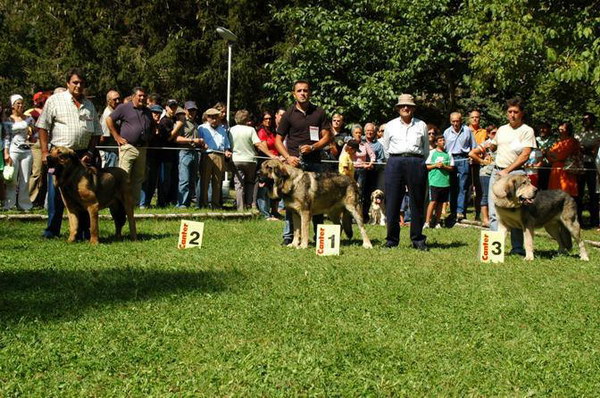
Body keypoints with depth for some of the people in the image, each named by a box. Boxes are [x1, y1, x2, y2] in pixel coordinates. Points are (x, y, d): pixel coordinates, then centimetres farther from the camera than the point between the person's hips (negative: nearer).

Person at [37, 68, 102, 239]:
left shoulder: (89, 105, 15)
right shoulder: (54, 100, 2)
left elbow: (96, 132, 16)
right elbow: (43, 127, -1)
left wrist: (90, 152, 2)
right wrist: (45, 152, -9)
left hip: (83, 156, 3)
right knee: (56, 193, -1)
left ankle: (82, 231, 12)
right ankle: (52, 230, 9)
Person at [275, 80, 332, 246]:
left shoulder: (319, 112, 9)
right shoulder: (288, 114, 5)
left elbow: (327, 137, 6)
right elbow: (278, 140, 5)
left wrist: (312, 147, -10)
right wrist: (288, 157, -10)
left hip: (314, 162, 2)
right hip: (294, 162, -1)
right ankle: (288, 236, 2)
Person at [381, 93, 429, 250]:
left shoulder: (421, 125, 12)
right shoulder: (391, 125, 12)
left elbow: (426, 149, 17)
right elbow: (386, 147, 16)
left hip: (416, 163, 0)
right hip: (395, 163, 0)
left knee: (417, 202, 1)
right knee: (392, 202, -3)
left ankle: (418, 239, 8)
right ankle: (392, 239, 5)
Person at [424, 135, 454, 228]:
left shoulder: (448, 154, 11)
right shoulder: (432, 153, 5)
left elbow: (451, 168, 10)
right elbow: (426, 166, 4)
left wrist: (444, 166, -8)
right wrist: (435, 165, -10)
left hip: (445, 182, 3)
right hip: (434, 181, -3)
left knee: (440, 203, 6)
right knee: (433, 201, -10)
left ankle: (437, 222, 13)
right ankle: (427, 222, -8)